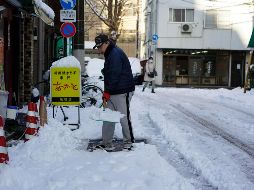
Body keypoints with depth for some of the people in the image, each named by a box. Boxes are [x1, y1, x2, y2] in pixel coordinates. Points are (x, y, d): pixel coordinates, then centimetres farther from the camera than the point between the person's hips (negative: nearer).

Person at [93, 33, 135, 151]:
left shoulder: (115, 54, -15)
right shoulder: (110, 54, 18)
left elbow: (114, 75, -21)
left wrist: (107, 92, -17)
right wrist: (107, 92, 16)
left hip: (122, 92, -10)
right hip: (113, 93, 10)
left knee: (124, 118, -2)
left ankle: (129, 142, 10)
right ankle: (107, 144, 13)